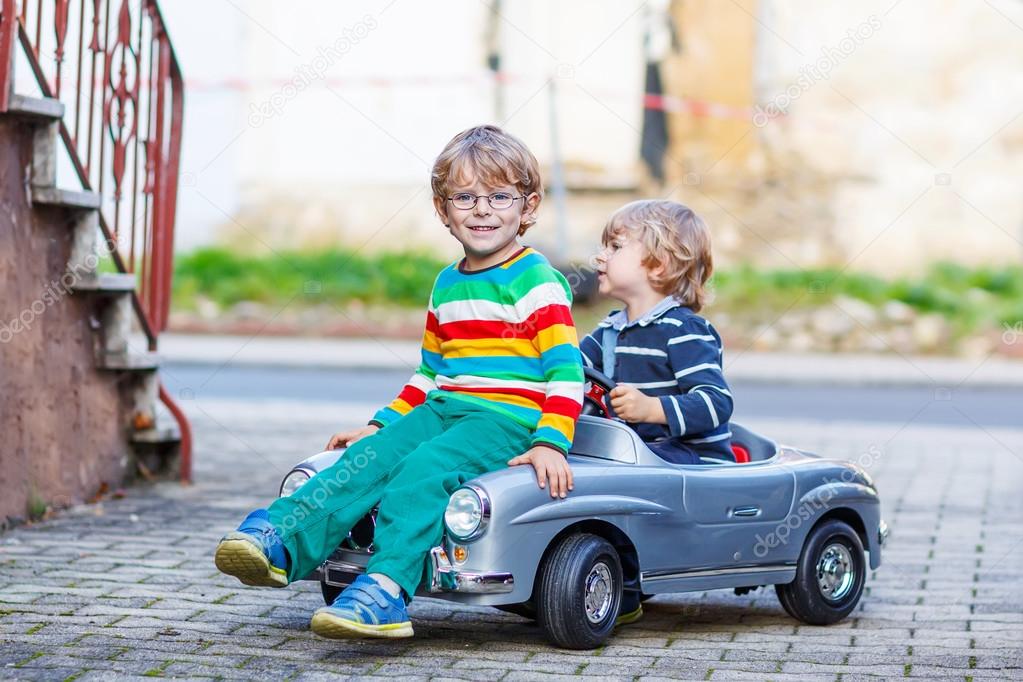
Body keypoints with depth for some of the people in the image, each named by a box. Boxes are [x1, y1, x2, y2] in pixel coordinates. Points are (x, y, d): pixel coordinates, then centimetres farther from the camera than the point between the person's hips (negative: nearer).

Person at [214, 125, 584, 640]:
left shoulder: (537, 282, -4)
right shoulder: (446, 286, 20)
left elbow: (566, 370, -11)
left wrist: (551, 443, -23)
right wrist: (380, 424, 22)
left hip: (507, 421, -7)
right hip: (442, 411, 7)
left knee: (423, 470, -32)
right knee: (369, 458, -19)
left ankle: (385, 589, -47)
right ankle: (276, 541, -34)